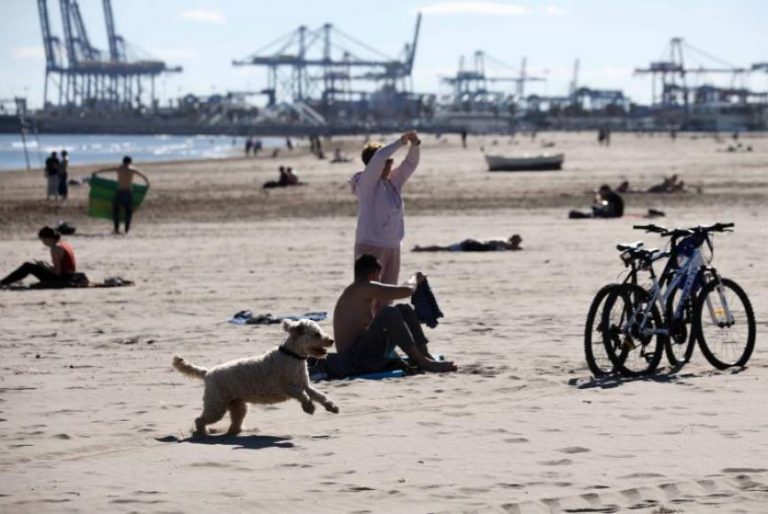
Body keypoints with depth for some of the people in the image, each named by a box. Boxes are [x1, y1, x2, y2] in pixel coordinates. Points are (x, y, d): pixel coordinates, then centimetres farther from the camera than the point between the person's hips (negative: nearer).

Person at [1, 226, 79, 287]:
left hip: (62, 279, -10)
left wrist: (44, 266, -3)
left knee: (27, 266, -5)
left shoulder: (55, 248, -17)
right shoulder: (65, 244, 12)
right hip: (70, 277, 10)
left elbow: (57, 272, -19)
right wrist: (47, 265, 14)